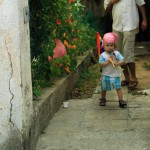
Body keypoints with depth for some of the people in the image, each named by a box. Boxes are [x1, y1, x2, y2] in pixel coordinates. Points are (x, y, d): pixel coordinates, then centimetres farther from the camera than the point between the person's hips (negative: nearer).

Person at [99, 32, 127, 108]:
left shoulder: (117, 53, -4)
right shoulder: (103, 55, -8)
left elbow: (122, 61, -11)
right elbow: (101, 64, -14)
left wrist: (117, 63, -29)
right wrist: (108, 62, -24)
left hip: (115, 75, 0)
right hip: (106, 75, 0)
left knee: (118, 88, -2)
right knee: (104, 88, 13)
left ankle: (121, 101, 4)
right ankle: (103, 99, 34)